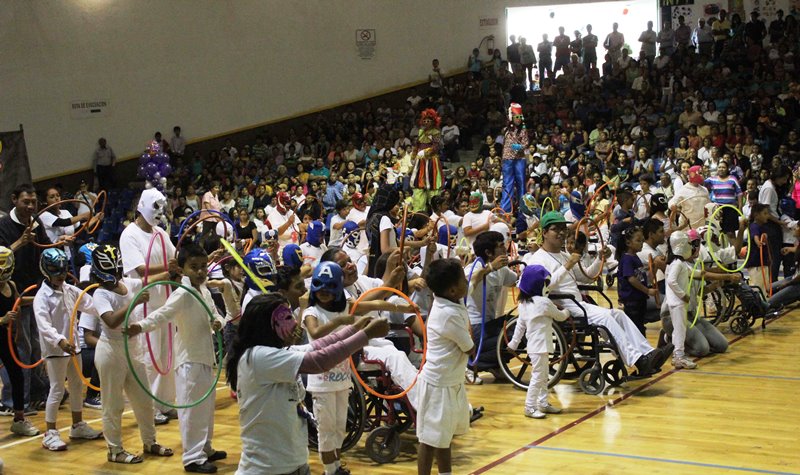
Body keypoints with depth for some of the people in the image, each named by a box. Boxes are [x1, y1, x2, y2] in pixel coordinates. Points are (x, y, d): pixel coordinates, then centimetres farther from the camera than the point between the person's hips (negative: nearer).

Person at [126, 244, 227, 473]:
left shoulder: (204, 291, 7)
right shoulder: (182, 294, -20)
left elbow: (215, 313, 16)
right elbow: (162, 314, -33)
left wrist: (218, 322, -9)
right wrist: (140, 326, -51)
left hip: (205, 357, 9)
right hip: (189, 359, -9)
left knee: (206, 405, 20)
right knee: (192, 408, -5)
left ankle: (204, 448, 34)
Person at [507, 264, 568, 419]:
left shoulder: (524, 303, 8)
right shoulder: (544, 302, -16)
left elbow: (520, 325, 13)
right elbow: (559, 316, -1)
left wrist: (514, 343, 19)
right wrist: (566, 312, 20)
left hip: (534, 345, 9)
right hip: (540, 346, -9)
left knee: (544, 376, 18)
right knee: (537, 376, -4)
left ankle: (543, 403, 25)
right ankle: (530, 407, -1)